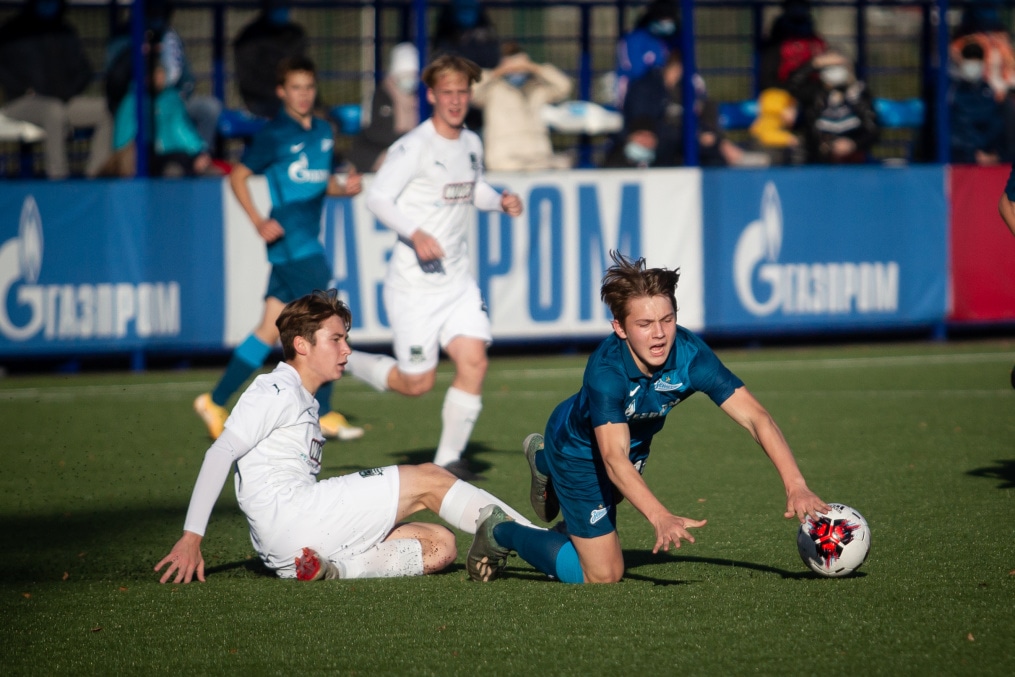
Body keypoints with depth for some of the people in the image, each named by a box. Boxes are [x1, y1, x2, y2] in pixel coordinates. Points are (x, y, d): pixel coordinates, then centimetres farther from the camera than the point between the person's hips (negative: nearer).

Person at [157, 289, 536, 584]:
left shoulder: (305, 404, 29)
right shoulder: (276, 391, 0)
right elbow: (221, 453, -10)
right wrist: (191, 538, -18)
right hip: (289, 520, -9)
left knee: (440, 546, -1)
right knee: (428, 480, -7)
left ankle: (332, 568, -22)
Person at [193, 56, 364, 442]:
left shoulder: (323, 132, 14)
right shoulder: (275, 135, -7)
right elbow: (237, 176, -3)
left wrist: (345, 188, 2)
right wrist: (259, 221, -14)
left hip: (308, 242, 7)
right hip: (289, 239, -7)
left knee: (270, 331, 7)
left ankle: (216, 402, 13)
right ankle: (324, 415, -2)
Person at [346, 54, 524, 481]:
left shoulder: (471, 143, 9)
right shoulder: (414, 147, -15)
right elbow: (377, 198, -19)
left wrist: (500, 201, 6)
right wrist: (415, 233, -33)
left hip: (457, 278, 6)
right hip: (414, 282, -6)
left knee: (473, 362, -9)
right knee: (417, 384, -1)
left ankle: (448, 459, 3)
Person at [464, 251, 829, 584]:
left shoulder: (689, 354, -34)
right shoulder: (606, 370, -43)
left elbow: (755, 417, -36)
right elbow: (614, 459, -50)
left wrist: (795, 485, -49)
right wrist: (661, 517, -65)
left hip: (635, 442, 5)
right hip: (579, 448, -5)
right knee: (603, 575, 0)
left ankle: (544, 460, 62)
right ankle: (501, 532, 18)